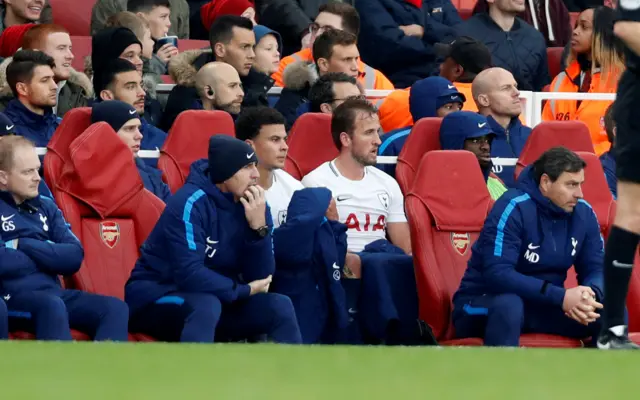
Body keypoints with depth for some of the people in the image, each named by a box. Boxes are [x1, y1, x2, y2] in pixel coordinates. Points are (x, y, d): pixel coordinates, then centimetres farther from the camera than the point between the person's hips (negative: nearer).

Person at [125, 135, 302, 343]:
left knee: (280, 307, -10)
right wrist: (244, 290, -18)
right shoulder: (191, 203, -22)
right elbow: (190, 275, -31)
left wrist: (258, 227, -20)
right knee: (206, 305, -36)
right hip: (156, 296, -7)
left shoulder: (253, 204, -3)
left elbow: (262, 277, -5)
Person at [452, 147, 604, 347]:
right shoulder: (513, 208, -21)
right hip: (482, 305, -6)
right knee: (509, 305, -41)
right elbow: (497, 274, -29)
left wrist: (589, 296, -25)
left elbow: (596, 269, 2)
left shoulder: (583, 213, -1)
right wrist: (560, 297, -35)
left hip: (544, 306, 6)